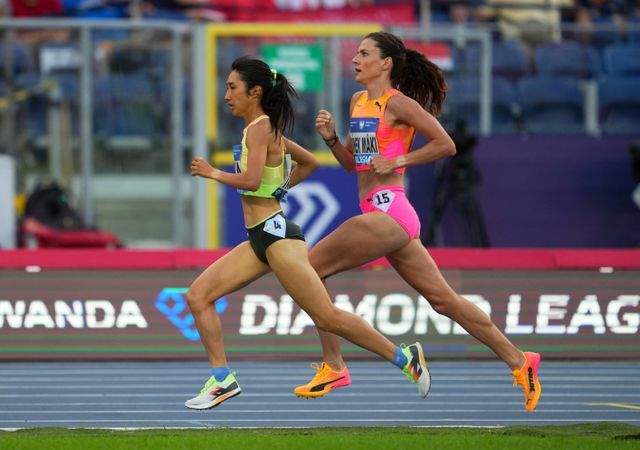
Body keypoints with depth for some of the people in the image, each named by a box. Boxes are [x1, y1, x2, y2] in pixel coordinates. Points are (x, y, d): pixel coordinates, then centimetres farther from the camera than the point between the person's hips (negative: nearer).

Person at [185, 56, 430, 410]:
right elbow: (309, 162, 27)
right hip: (259, 240, 10)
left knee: (327, 318, -7)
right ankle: (222, 379, 0)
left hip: (276, 235, -10)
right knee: (198, 295, 0)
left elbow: (251, 180, -25)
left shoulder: (260, 128, -13)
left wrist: (212, 172, -11)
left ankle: (405, 358, 3)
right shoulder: (268, 129, 15)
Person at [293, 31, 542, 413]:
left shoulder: (397, 103, -7)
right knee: (443, 299, 9)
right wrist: (331, 138, 7)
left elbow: (446, 145, -9)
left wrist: (397, 161, -12)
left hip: (388, 212, -9)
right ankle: (518, 361, 13)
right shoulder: (359, 101, 18)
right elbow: (351, 162, 24)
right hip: (379, 213, 9)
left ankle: (333, 367, -4)